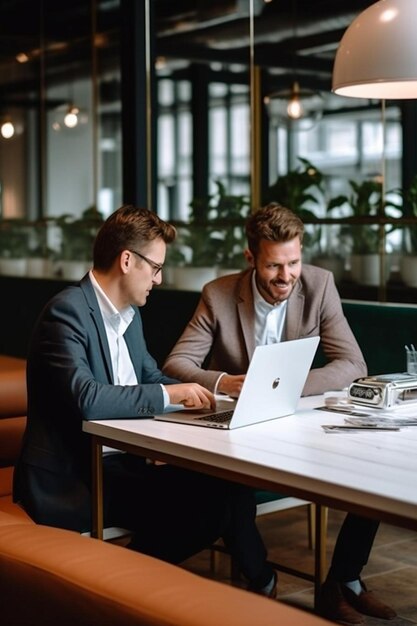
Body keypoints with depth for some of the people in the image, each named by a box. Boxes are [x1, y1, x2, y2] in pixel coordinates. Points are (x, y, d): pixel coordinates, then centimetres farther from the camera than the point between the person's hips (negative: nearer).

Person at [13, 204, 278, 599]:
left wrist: (193, 394, 3)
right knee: (214, 503, -18)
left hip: (122, 461, 9)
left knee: (228, 488, -12)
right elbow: (86, 398, -29)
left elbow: (149, 376, 23)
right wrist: (168, 395, -23)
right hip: (73, 479, -9)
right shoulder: (68, 311, -16)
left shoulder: (127, 313, 13)